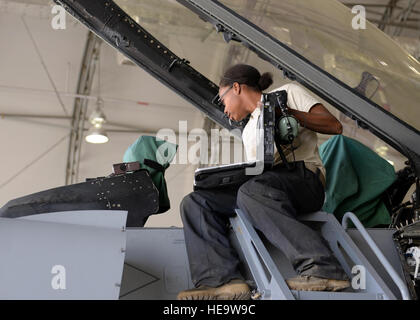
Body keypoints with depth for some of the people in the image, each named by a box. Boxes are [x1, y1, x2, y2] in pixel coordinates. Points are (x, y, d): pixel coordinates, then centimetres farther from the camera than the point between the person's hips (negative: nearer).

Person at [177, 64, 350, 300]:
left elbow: (335, 126, 3)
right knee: (195, 202, -12)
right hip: (265, 183, 6)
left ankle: (323, 270, -39)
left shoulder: (288, 93, 15)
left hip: (304, 176, -6)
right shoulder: (249, 131, 33)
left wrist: (288, 113, -10)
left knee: (252, 191, -38)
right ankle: (223, 280, -30)